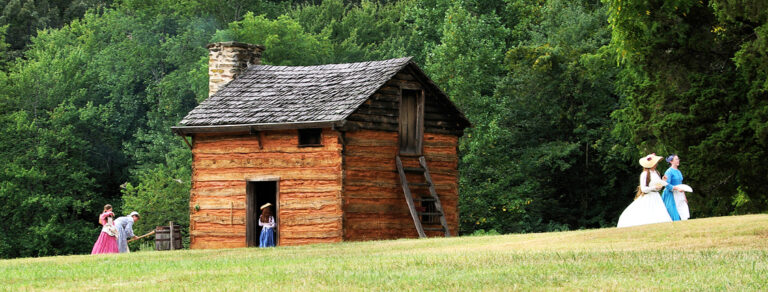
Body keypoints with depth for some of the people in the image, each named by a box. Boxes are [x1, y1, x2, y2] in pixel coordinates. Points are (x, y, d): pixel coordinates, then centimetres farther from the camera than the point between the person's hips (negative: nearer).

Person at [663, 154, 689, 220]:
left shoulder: (678, 172, 16)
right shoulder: (669, 171, -8)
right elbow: (667, 185, -17)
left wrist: (684, 197, 22)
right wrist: (677, 188, -29)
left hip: (680, 195, 7)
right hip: (672, 195, -7)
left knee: (684, 216, -4)